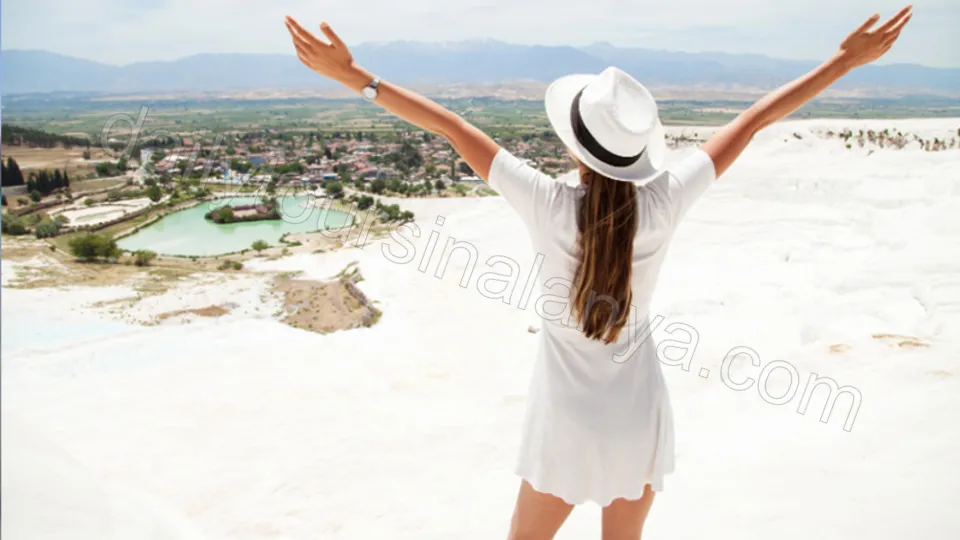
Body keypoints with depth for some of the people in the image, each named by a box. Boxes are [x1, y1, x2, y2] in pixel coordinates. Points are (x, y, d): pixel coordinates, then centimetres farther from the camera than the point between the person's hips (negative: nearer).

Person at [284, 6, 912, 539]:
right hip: (639, 416, 3)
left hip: (566, 421, -2)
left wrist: (356, 77, -10)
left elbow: (454, 128, -16)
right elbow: (754, 120, -6)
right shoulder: (663, 203, -15)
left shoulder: (550, 205, -20)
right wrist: (846, 60, 5)